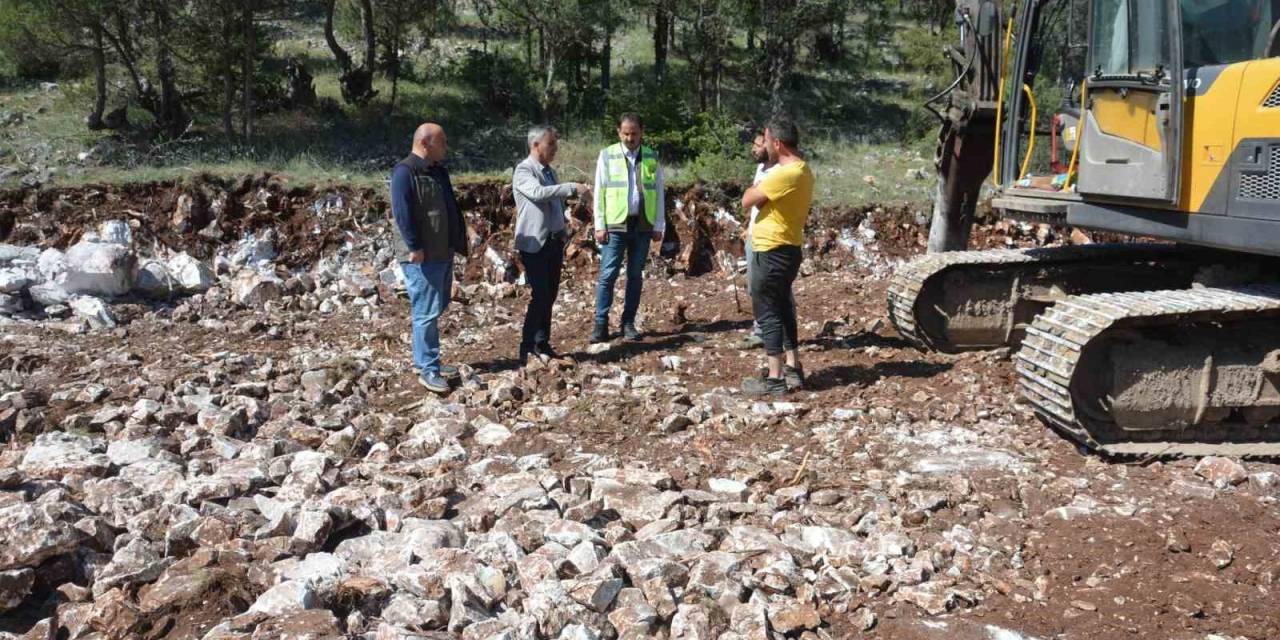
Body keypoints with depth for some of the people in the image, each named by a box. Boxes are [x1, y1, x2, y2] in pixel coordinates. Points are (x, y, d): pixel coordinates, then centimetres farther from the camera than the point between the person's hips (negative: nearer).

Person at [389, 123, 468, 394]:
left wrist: (459, 241, 17)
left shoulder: (438, 171, 16)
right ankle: (428, 369, -2)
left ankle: (429, 360, 25)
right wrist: (414, 247, -23)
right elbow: (402, 213, -20)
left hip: (443, 254, 10)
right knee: (427, 312, -8)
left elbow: (452, 209, 22)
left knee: (435, 309, 15)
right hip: (421, 257, -9)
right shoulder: (404, 172, -13)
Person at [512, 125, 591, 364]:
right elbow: (538, 192, -31)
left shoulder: (550, 171, 16)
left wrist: (563, 237, 21)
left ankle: (542, 343, 19)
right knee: (540, 297, -10)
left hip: (555, 241, 8)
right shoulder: (523, 171, -10)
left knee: (550, 295, 10)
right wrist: (573, 188, -32)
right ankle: (527, 349, -2)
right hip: (535, 244, -8)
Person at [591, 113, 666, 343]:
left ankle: (629, 322, 14)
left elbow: (659, 193, 10)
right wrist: (600, 225, -6)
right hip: (615, 224, -2)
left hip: (643, 224, 2)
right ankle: (601, 323, 3)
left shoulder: (652, 158, 8)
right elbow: (599, 192, 0)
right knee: (608, 274, -3)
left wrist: (659, 226, 5)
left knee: (635, 275, 7)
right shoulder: (607, 155, 2)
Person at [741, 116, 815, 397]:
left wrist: (756, 187, 1)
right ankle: (793, 369, 25)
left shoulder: (784, 174, -22)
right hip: (787, 249, 10)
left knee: (768, 313, -3)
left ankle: (775, 379, 0)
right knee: (782, 309, 18)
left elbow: (747, 201, -15)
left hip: (772, 253, -10)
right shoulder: (802, 171, 11)